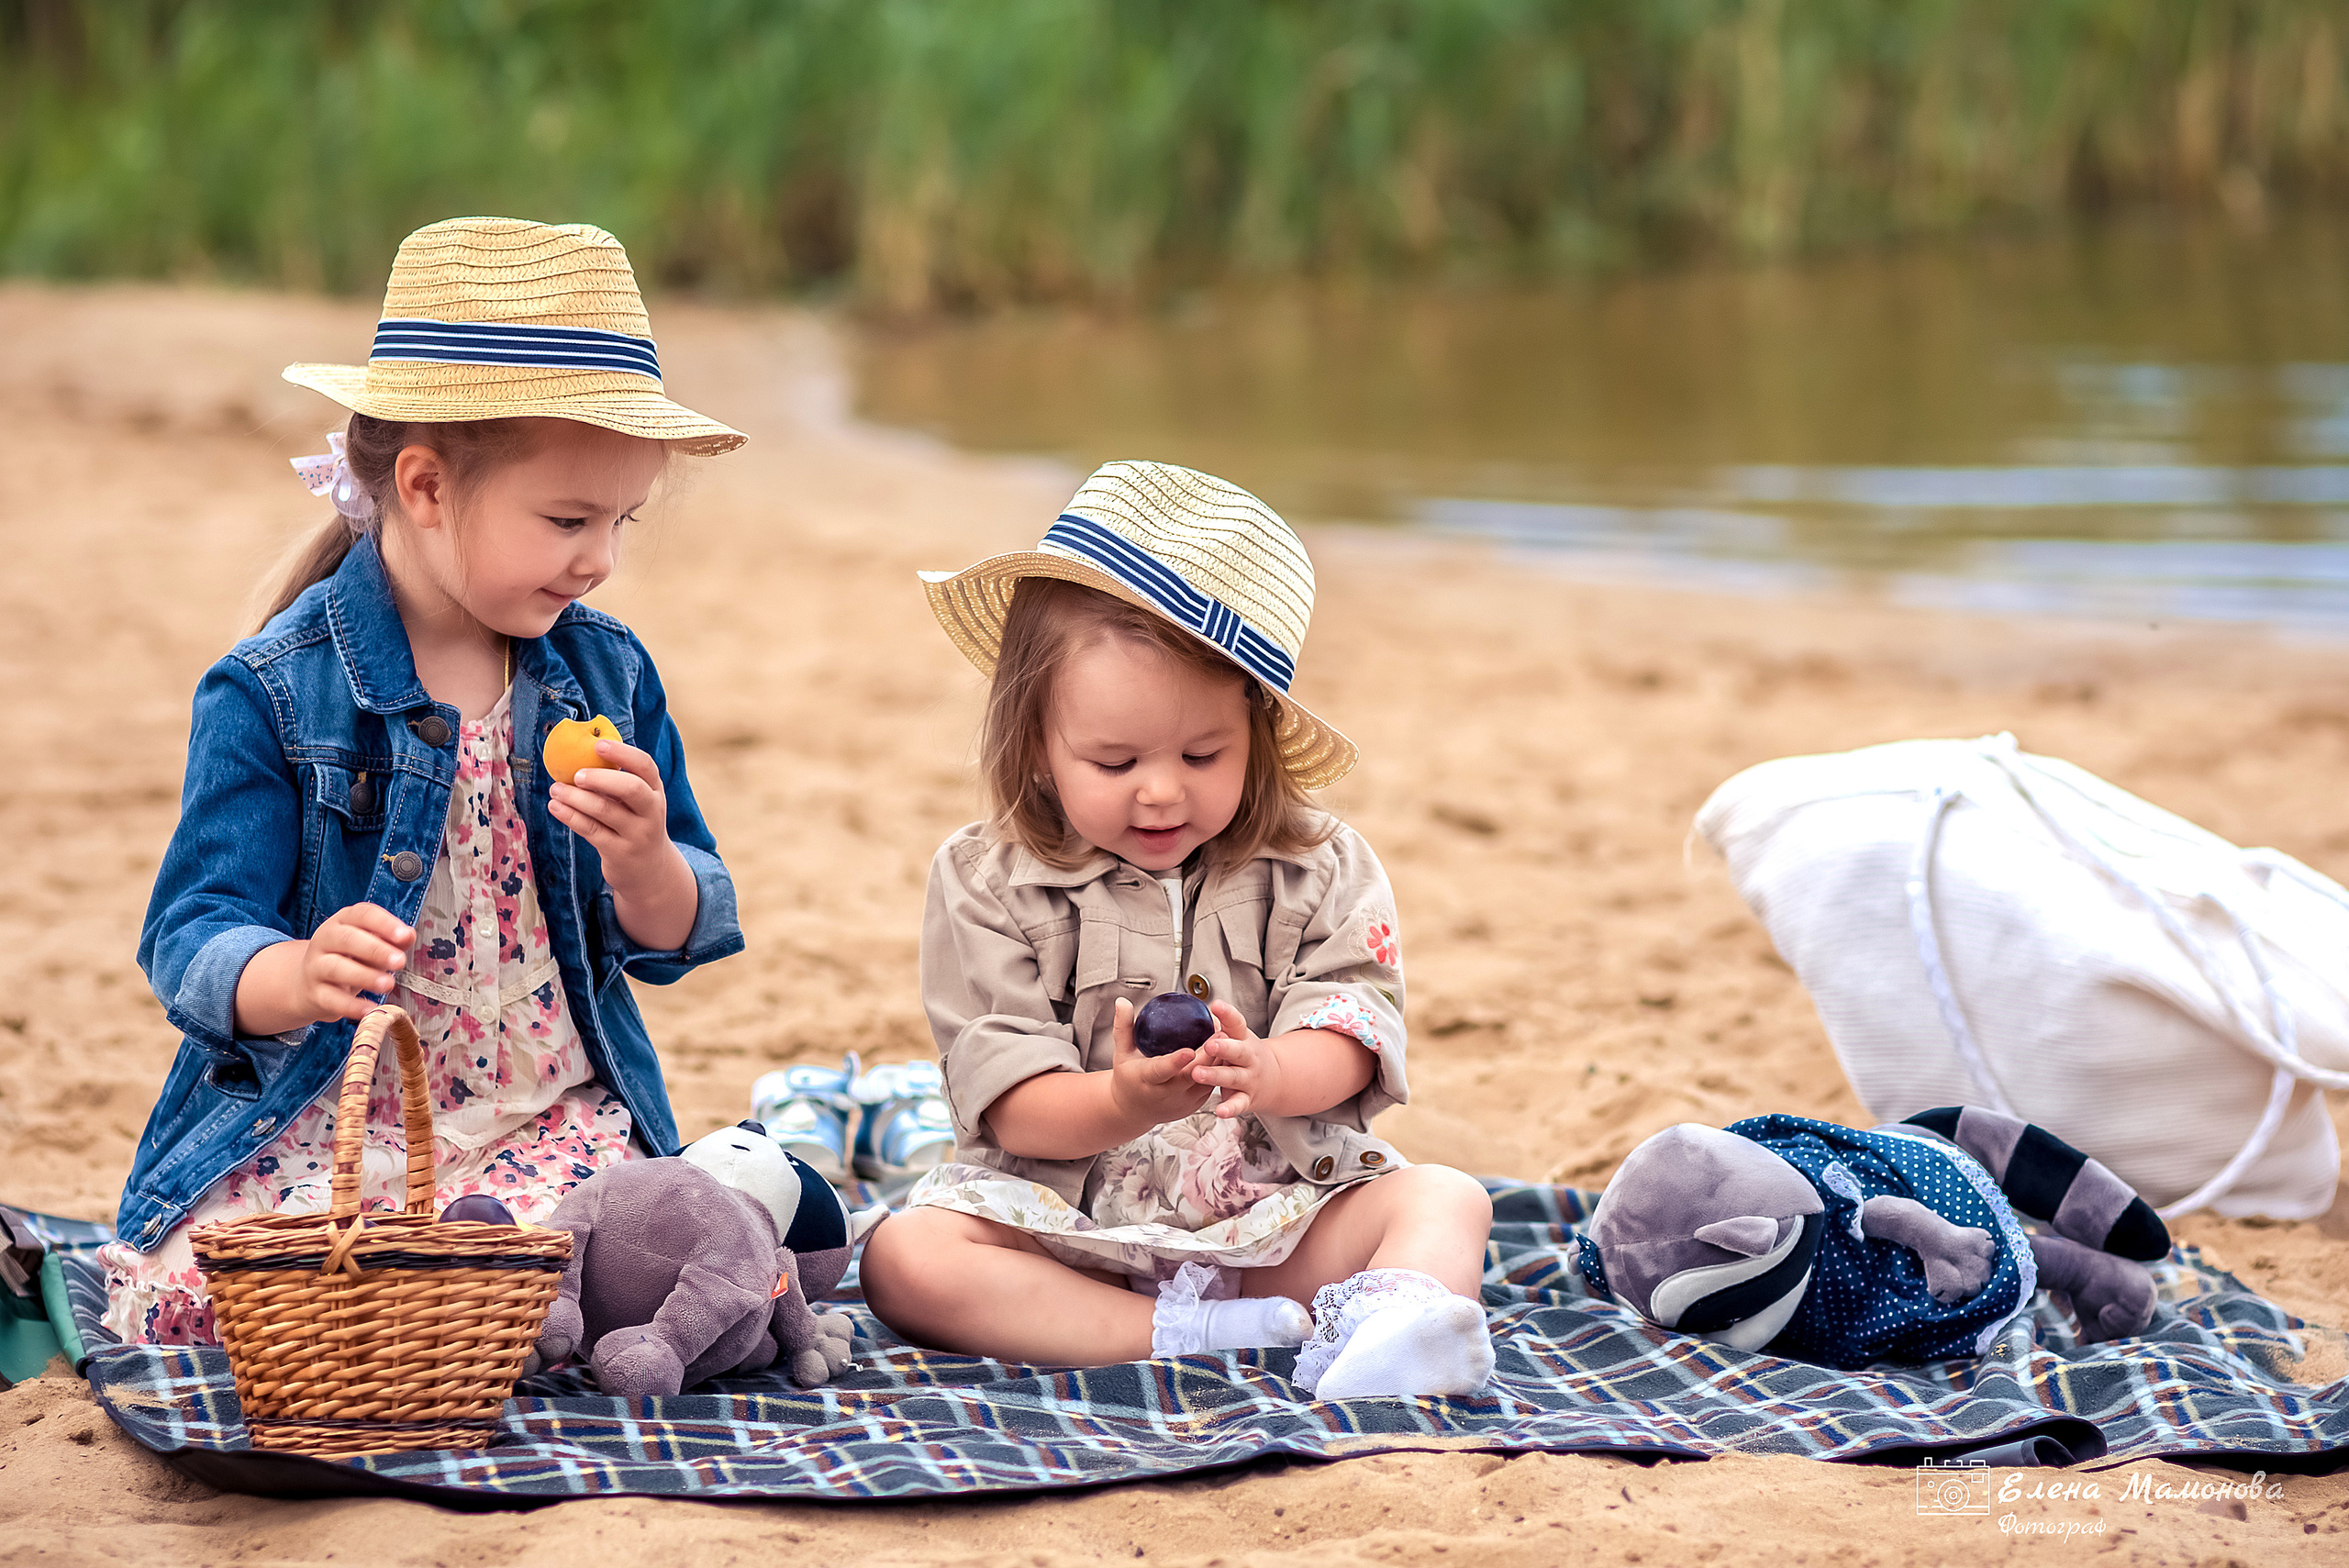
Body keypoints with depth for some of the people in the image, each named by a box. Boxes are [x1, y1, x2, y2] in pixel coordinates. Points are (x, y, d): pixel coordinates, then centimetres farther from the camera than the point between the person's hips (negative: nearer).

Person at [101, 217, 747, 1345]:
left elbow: (673, 941, 9)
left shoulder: (608, 671, 7)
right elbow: (192, 943, -12)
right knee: (176, 1299, -26)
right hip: (317, 1116, -1)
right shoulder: (273, 691, -8)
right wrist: (298, 976, -35)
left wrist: (644, 863, -15)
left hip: (552, 1118, 1)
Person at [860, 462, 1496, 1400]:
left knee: (1446, 1200, -19)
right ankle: (1179, 1333, -36)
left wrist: (1270, 1072, -30)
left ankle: (1392, 1315, -49)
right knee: (905, 1259, -27)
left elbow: (1356, 1024, -6)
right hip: (1068, 1221, -2)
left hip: (1274, 1207, 2)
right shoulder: (988, 886, -3)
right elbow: (1007, 1096, -10)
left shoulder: (1315, 867, 3)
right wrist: (1120, 1104, -31)